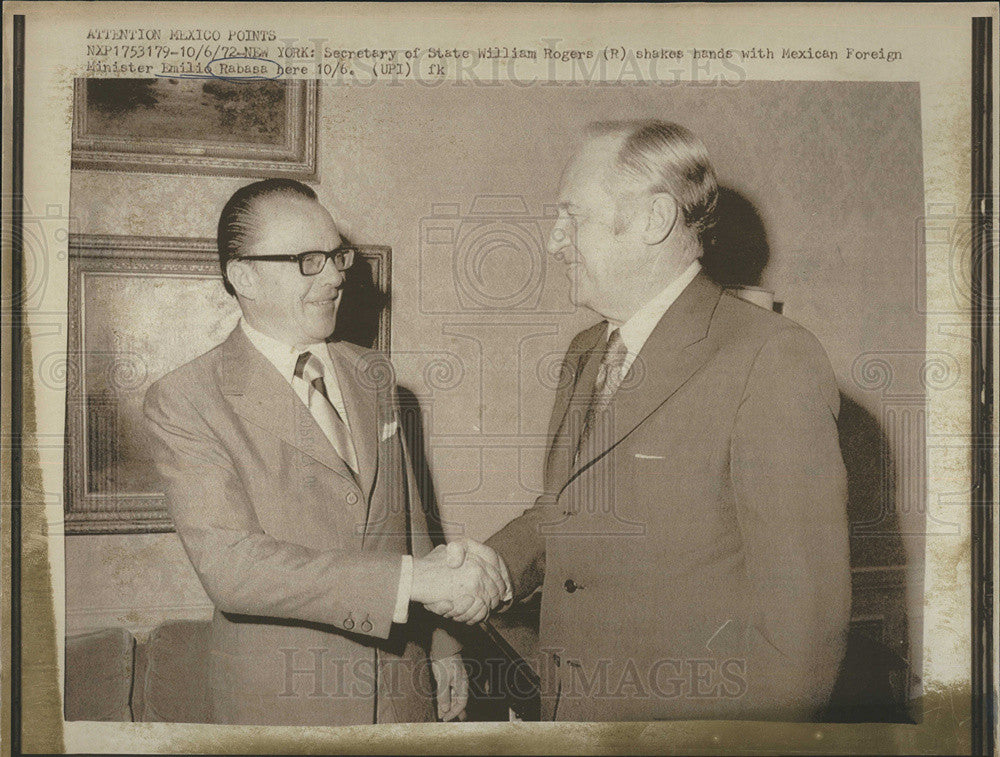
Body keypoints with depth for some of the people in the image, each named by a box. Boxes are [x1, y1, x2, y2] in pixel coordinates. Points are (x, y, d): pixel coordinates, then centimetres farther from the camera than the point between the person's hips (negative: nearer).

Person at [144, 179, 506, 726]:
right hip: (280, 703, -4)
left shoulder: (370, 374, 5)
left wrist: (441, 647, 11)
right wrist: (411, 579, -30)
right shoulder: (183, 403, -15)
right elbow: (228, 565, -26)